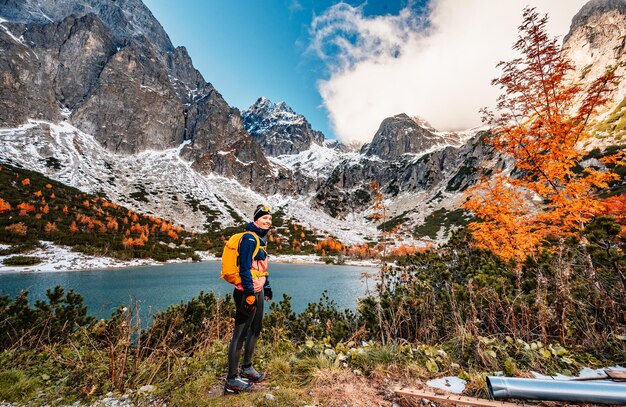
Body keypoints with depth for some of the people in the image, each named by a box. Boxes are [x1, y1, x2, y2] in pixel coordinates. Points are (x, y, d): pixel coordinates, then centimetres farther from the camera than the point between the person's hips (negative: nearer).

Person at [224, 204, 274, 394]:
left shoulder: (261, 239, 14)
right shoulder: (249, 238, -16)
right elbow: (245, 267, -21)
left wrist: (267, 287, 23)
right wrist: (249, 292, -22)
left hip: (257, 291, 10)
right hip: (247, 293, -10)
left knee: (255, 330, 20)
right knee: (240, 334, 1)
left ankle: (246, 368, 37)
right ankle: (232, 380, 15)